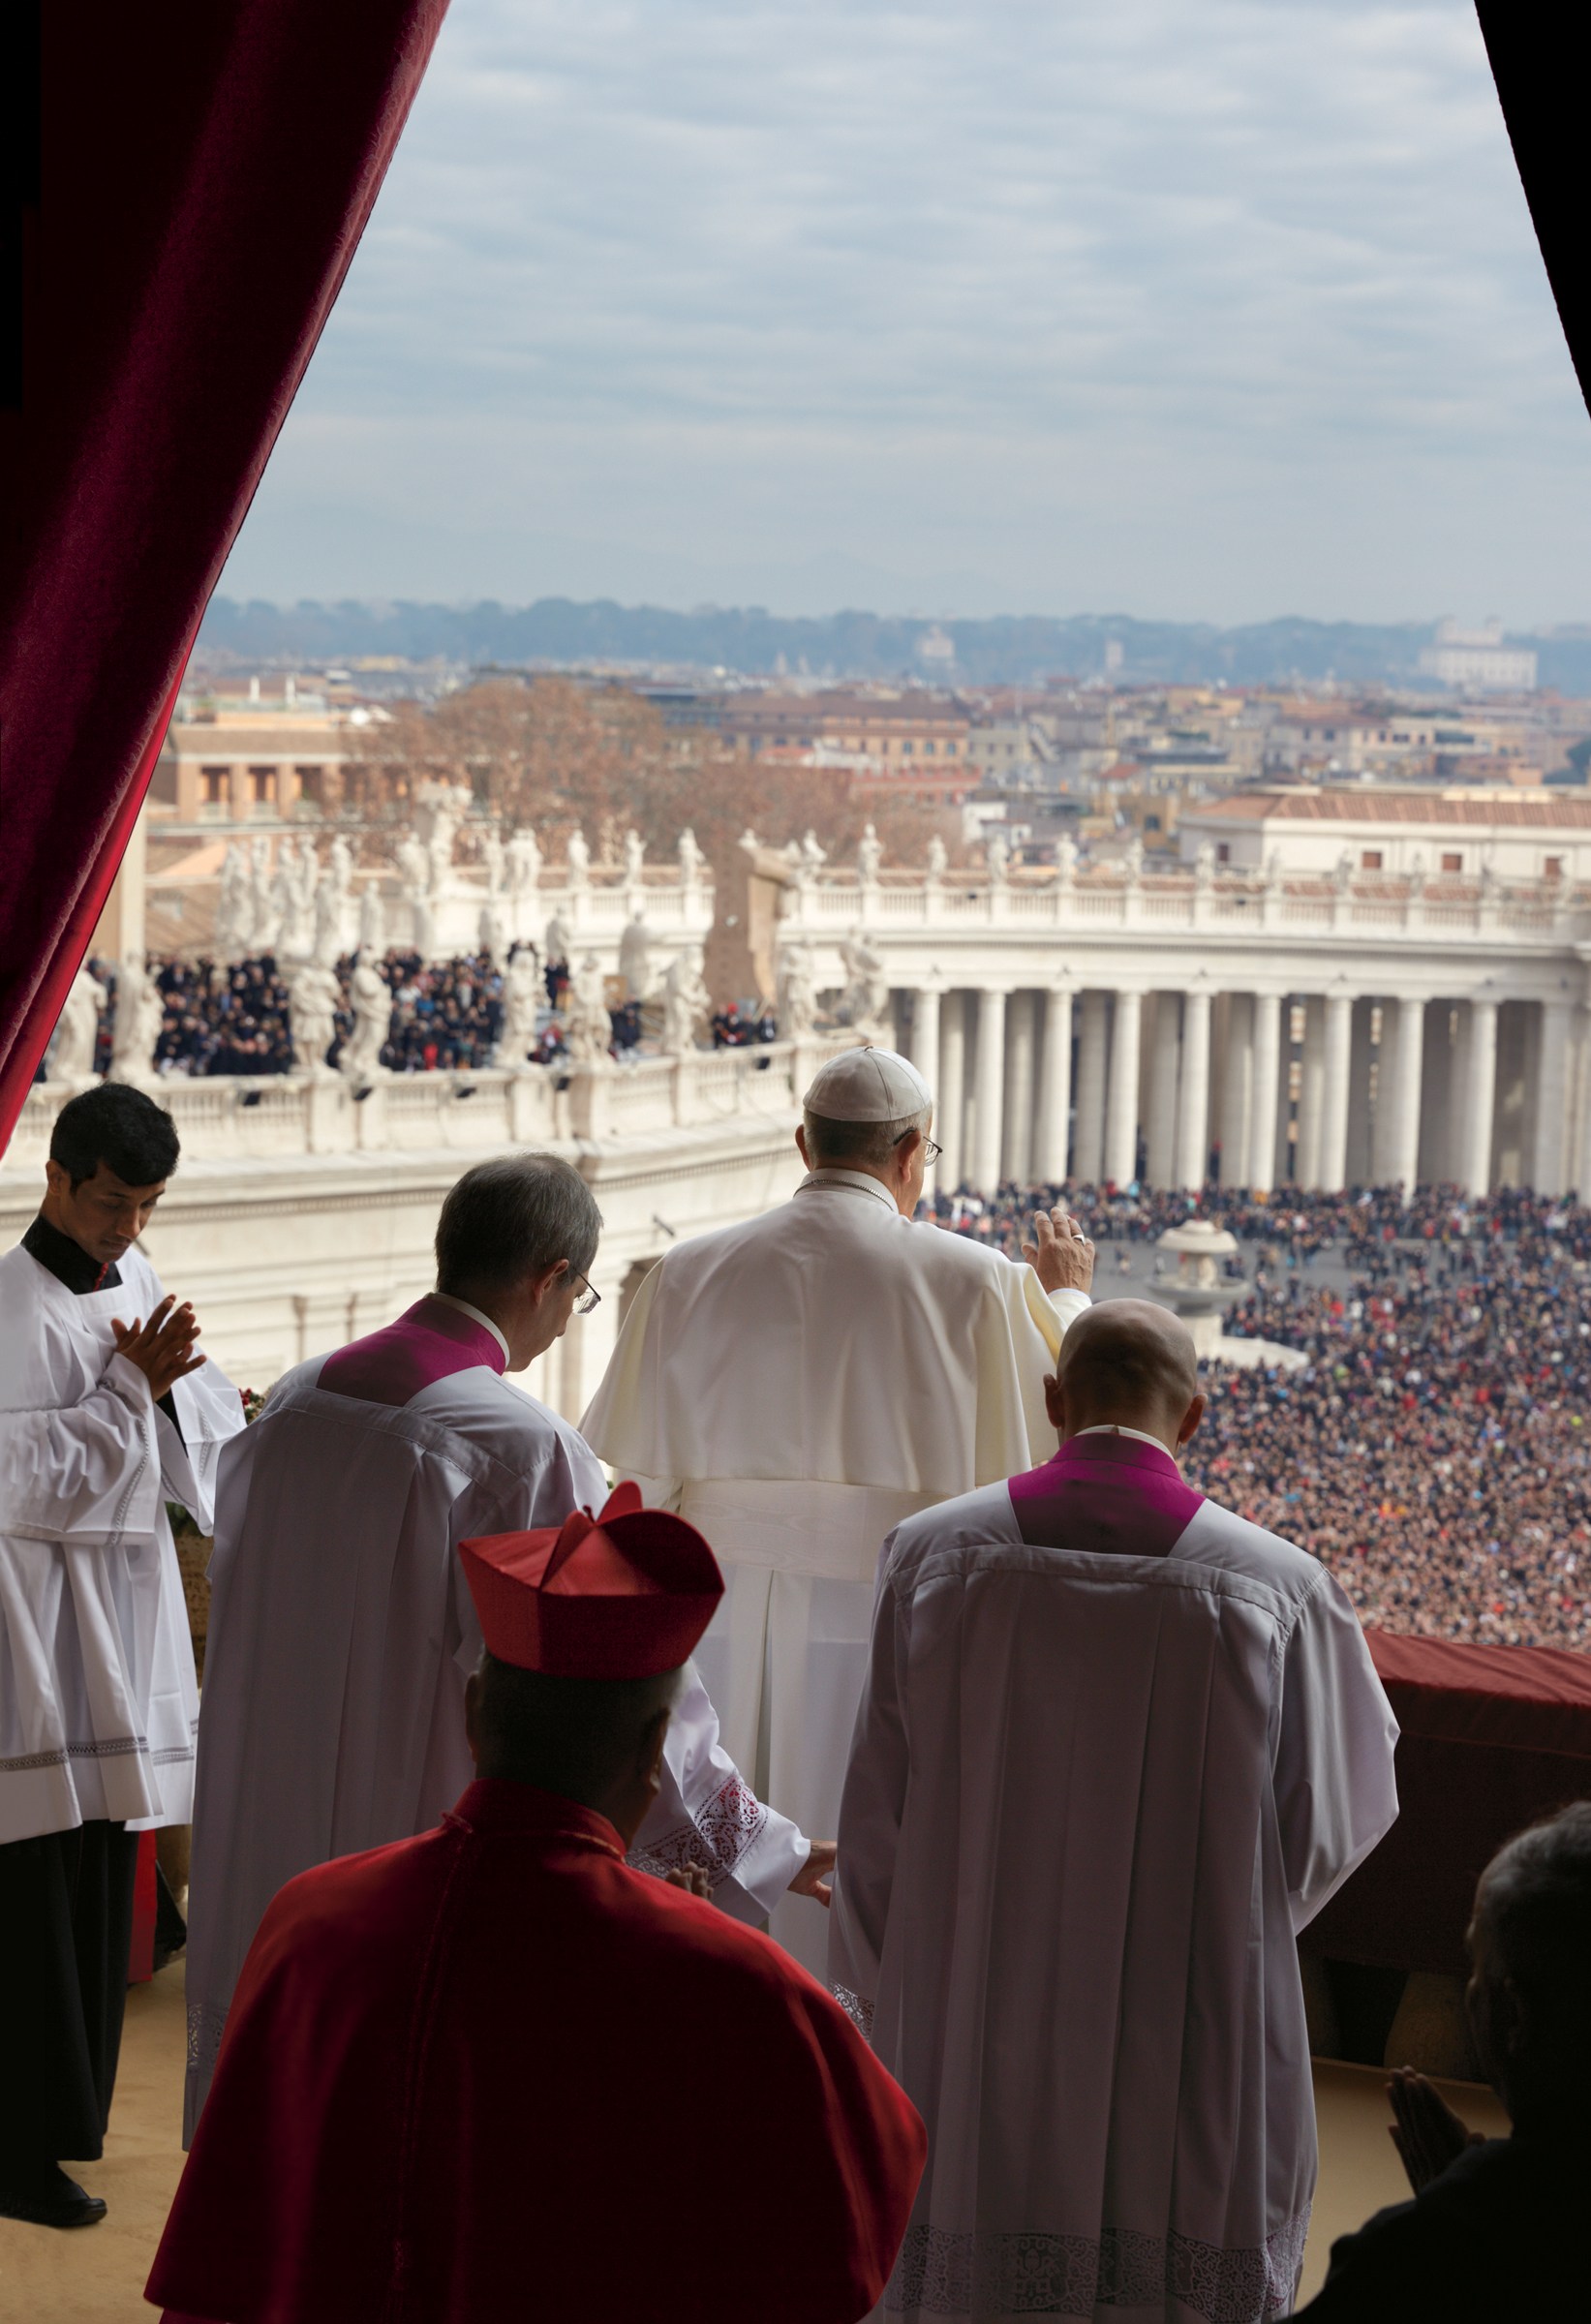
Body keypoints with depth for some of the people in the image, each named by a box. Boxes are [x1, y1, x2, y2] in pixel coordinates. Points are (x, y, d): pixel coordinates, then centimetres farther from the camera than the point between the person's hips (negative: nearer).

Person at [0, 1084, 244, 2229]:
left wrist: (168, 1382, -11)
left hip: (128, 1611, 7)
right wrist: (135, 1386, -17)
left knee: (104, 1877, 12)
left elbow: (204, 1438, 8)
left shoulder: (137, 1281, 9)